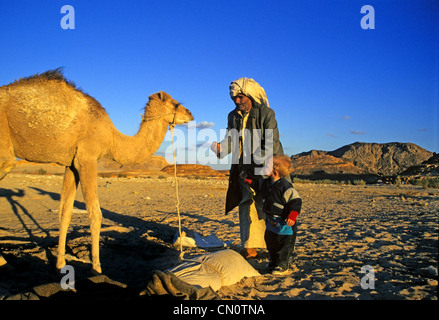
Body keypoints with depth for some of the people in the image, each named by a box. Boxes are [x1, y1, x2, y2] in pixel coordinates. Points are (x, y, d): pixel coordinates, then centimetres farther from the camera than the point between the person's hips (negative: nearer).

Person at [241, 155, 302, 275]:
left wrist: (292, 216, -30)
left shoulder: (285, 187, -24)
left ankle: (282, 266, 19)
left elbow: (296, 201, -24)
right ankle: (274, 262, 38)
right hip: (271, 223, 8)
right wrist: (247, 179, 21)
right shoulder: (267, 183, 0)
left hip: (284, 225, -8)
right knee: (271, 244, 20)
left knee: (284, 246, 4)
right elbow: (257, 184, 23)